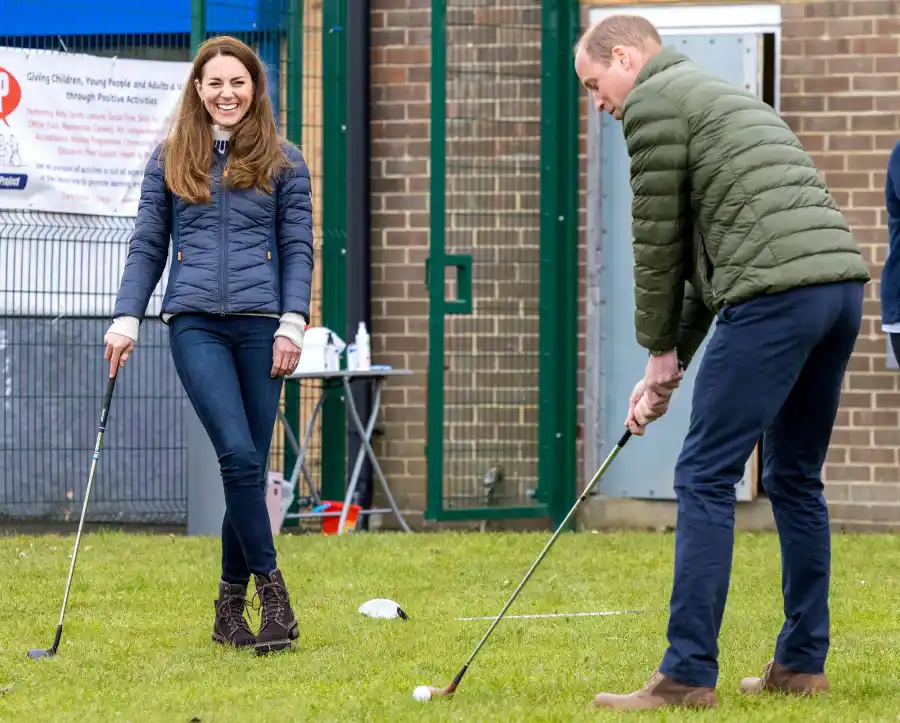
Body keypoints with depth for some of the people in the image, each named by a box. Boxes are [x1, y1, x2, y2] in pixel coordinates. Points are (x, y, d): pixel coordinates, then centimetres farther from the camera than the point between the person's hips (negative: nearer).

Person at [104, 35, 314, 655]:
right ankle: (272, 591, -12)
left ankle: (231, 608, 13)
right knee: (238, 453, -17)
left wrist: (292, 323, -4)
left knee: (248, 465, 2)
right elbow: (147, 246, 12)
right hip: (195, 323, -1)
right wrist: (126, 319, 3)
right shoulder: (169, 160, 11)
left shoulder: (284, 161, 9)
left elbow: (298, 248, 7)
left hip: (260, 323, 1)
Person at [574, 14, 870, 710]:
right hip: (842, 283, 9)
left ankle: (689, 674, -8)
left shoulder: (652, 102, 2)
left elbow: (659, 237, 1)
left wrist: (660, 355, 12)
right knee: (795, 478, 17)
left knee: (705, 478, -6)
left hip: (776, 292, -9)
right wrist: (674, 358, 25)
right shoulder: (724, 97, 31)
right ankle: (802, 662, 21)